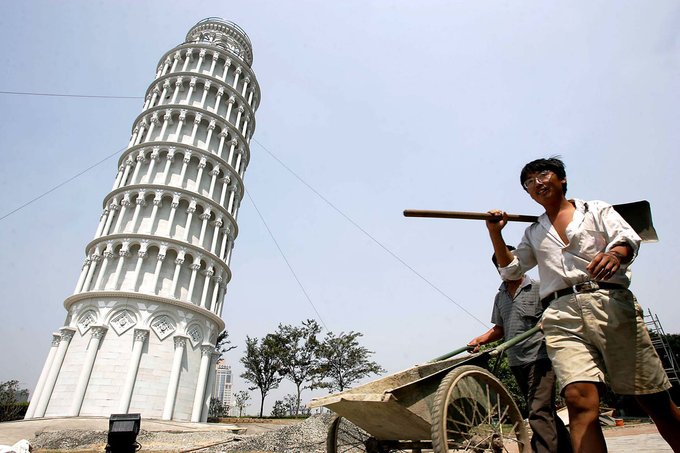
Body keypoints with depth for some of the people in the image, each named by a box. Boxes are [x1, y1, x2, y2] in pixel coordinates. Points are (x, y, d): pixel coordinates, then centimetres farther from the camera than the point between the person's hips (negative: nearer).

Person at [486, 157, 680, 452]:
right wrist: (495, 234, 10)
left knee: (655, 402, -1)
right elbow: (510, 269, 23)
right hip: (562, 315, 1)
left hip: (611, 302, -1)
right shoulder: (534, 233, 26)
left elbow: (627, 237, 0)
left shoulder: (596, 209, 18)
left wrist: (615, 253, -24)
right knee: (580, 400, -18)